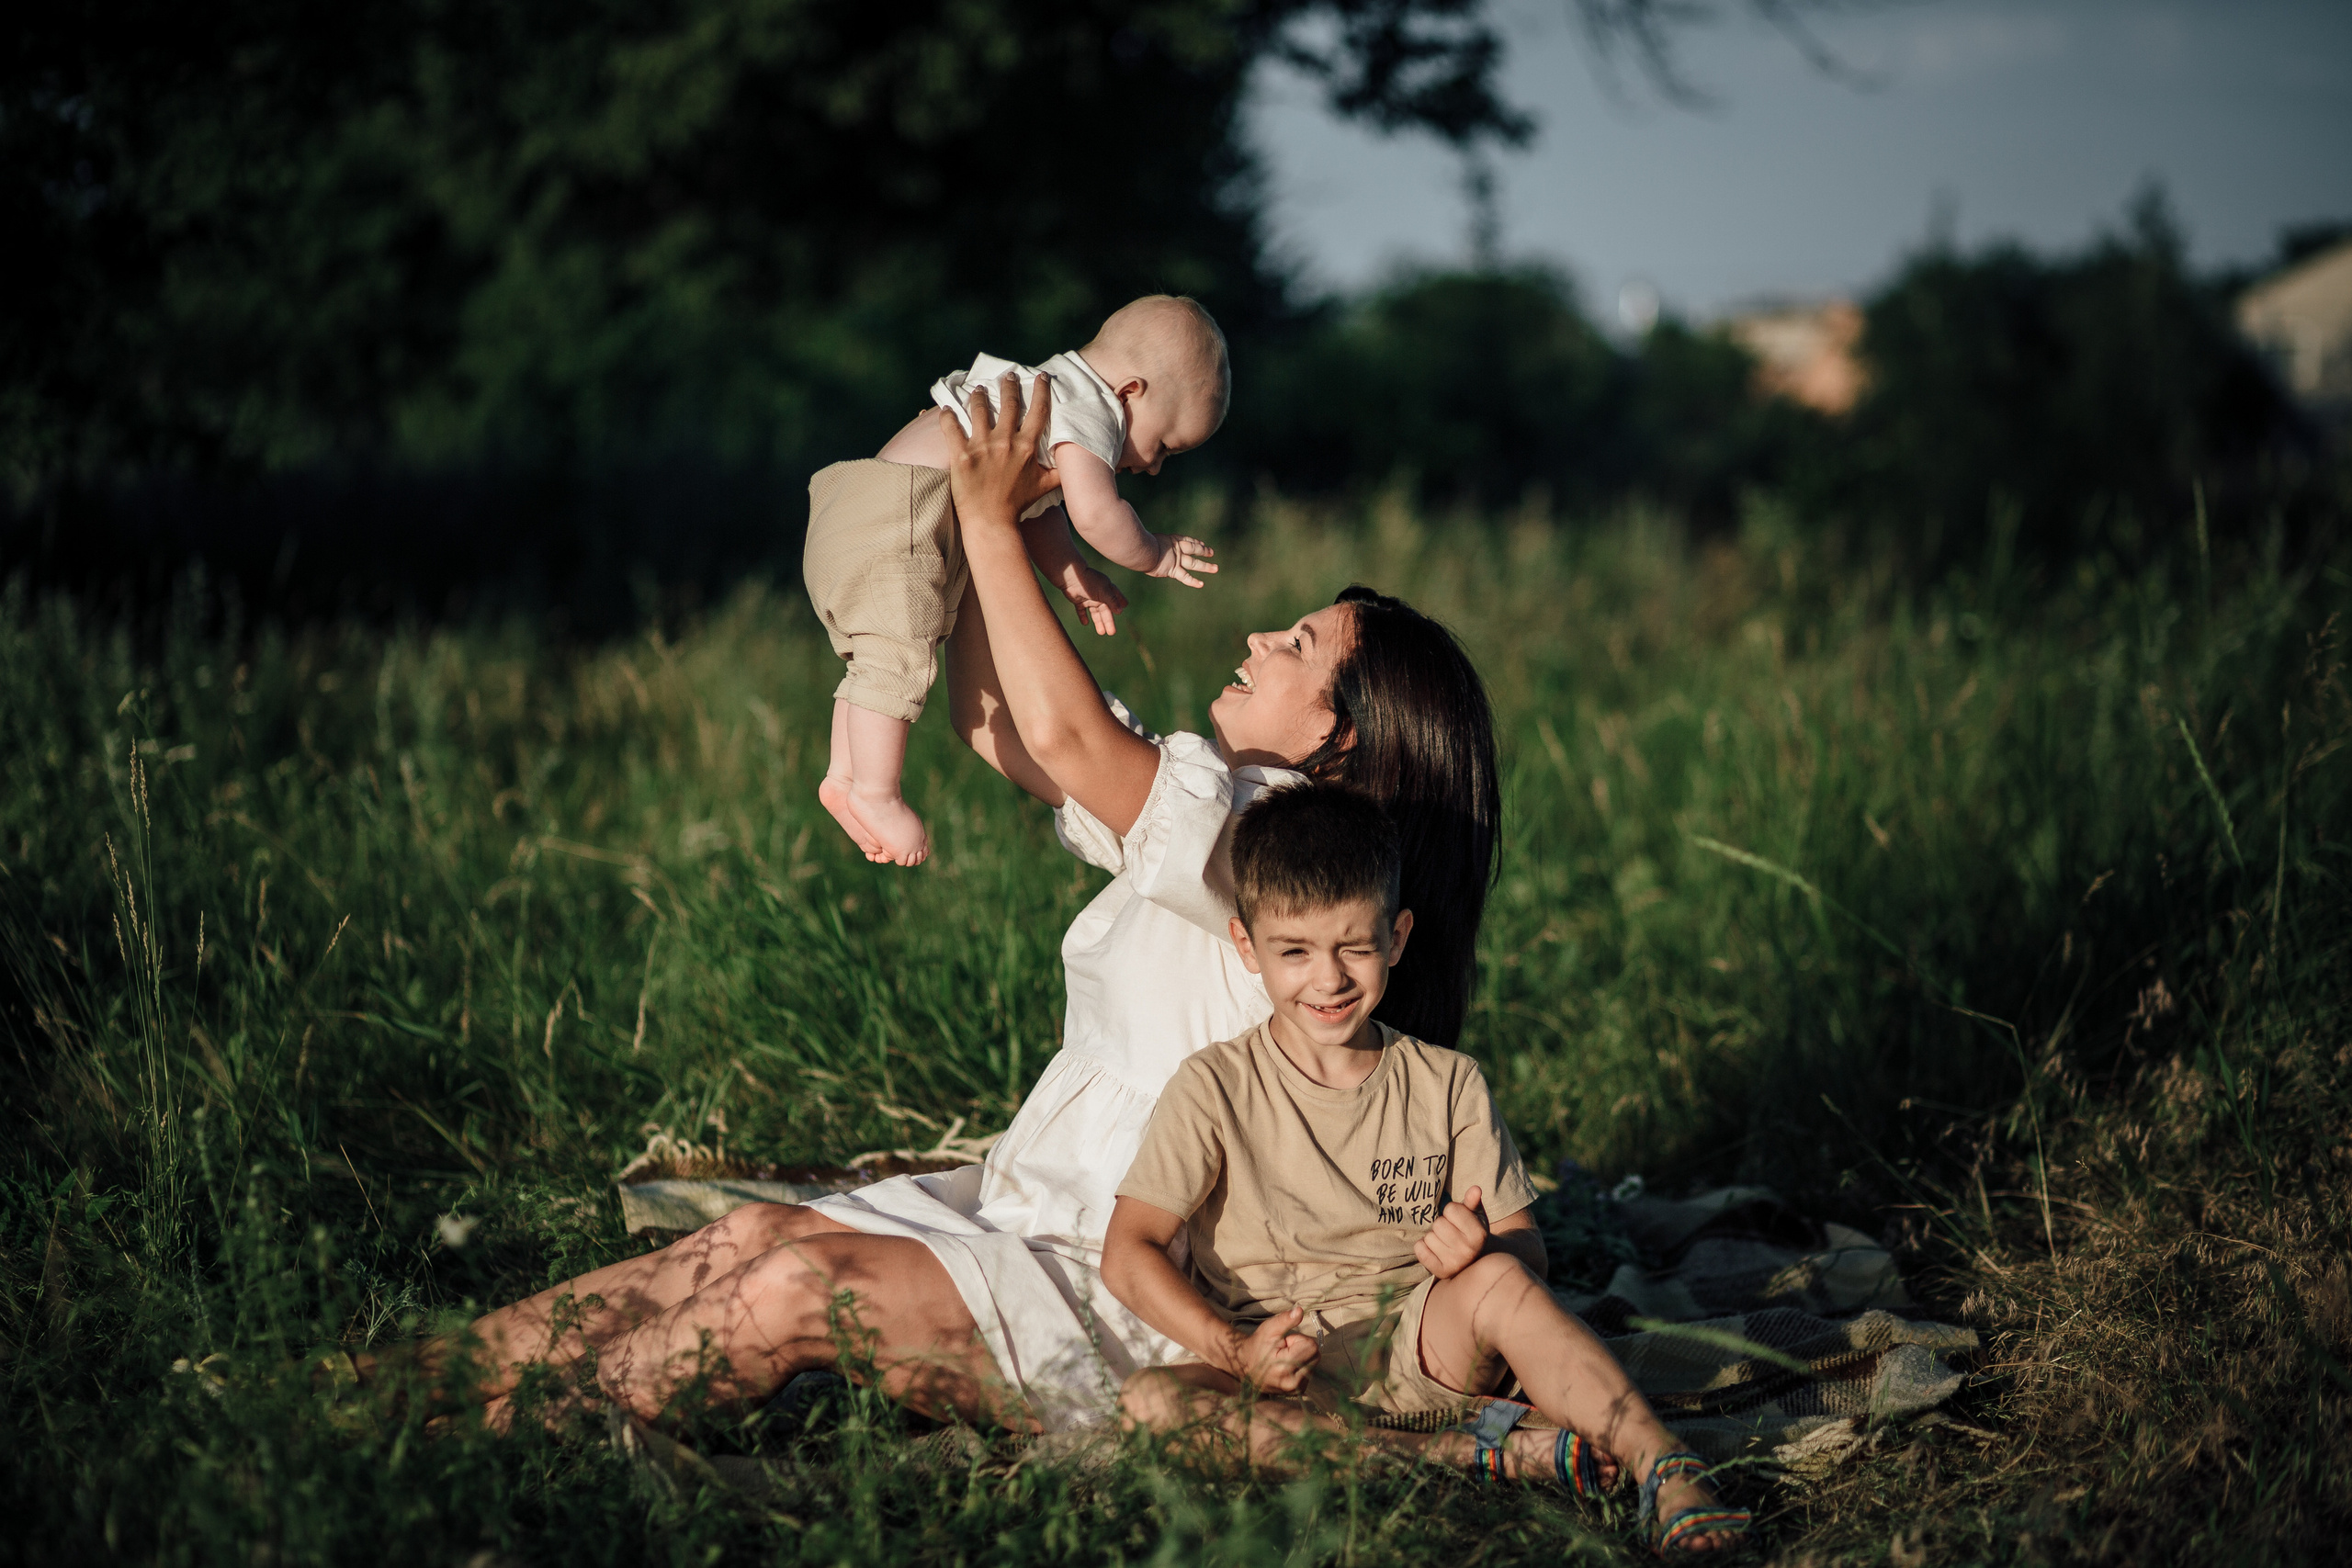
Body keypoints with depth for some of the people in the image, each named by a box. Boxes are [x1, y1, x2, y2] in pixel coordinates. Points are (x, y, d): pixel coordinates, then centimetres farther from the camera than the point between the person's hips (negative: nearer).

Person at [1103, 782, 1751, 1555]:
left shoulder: (1447, 1086, 6)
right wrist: (1234, 1350, -23)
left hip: (1415, 1348, 1)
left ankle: (1665, 1469, -36)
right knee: (1148, 1402, -33)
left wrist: (1482, 1250, -22)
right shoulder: (1215, 1088, -1)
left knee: (1496, 1282, -30)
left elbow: (1526, 1251, 4)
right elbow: (1129, 1253, -7)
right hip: (1279, 1373, -1)